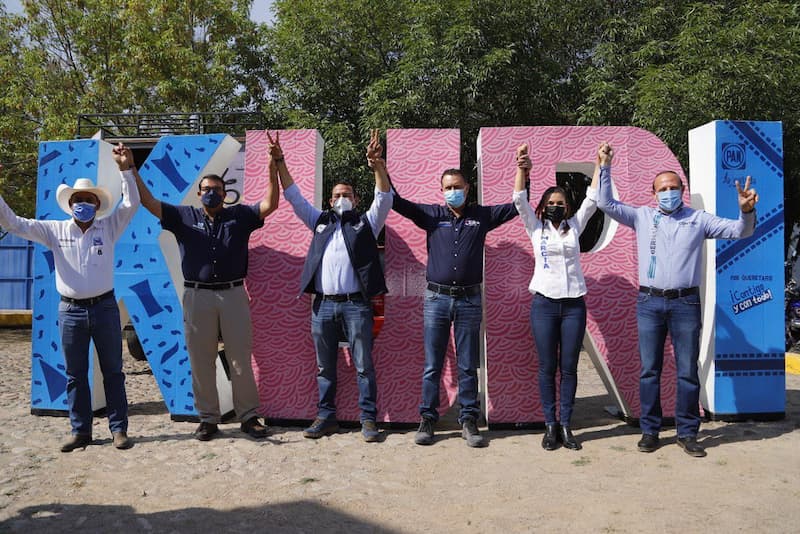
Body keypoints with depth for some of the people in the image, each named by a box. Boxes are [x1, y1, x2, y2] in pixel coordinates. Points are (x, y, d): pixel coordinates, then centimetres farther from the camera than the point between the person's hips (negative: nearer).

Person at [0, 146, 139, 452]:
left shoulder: (109, 227, 1)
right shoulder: (55, 230, 4)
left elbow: (132, 203, -8)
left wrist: (125, 170, -17)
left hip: (104, 307, -2)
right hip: (70, 311, 2)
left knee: (112, 371, 6)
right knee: (75, 375, 9)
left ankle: (118, 429, 13)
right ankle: (81, 431, 20)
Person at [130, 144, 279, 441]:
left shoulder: (239, 216, 8)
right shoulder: (184, 217, 10)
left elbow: (270, 204, -4)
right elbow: (149, 202, 4)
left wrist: (272, 167, -13)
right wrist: (131, 169, -4)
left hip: (234, 295, -1)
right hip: (197, 296, 1)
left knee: (241, 359, 4)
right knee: (201, 361, 7)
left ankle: (249, 416, 14)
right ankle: (208, 419, 19)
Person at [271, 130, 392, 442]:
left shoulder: (366, 223, 9)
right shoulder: (320, 221, 18)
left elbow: (384, 198, -5)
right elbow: (294, 197, 13)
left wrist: (377, 165, -20)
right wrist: (280, 163, 2)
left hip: (356, 304, -3)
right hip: (323, 304, 4)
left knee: (363, 365, 1)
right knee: (325, 366, 10)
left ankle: (369, 419, 9)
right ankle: (326, 417, 20)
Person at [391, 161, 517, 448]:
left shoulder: (482, 215, 8)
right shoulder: (432, 215, 6)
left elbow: (517, 205, 9)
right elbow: (397, 202, 2)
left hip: (469, 300, 0)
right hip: (436, 298, 0)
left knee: (468, 367, 8)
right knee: (432, 366, 6)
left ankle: (469, 421, 17)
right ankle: (427, 420, 17)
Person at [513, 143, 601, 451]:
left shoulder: (574, 226, 11)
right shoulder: (536, 227, 7)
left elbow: (593, 198, 5)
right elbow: (519, 199, -4)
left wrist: (600, 165, -3)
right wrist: (522, 167, -15)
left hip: (574, 304, 1)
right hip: (544, 303, -1)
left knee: (569, 368, 4)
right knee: (547, 368, 2)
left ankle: (565, 425, 13)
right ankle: (550, 426, 12)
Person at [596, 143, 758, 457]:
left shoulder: (698, 219, 8)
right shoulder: (642, 217, 9)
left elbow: (739, 231, 5)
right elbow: (606, 203, 4)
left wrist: (746, 211, -15)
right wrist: (605, 167, -2)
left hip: (686, 303, 0)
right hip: (649, 302, 1)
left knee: (688, 371, 5)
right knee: (649, 370, 6)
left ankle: (687, 433, 17)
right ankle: (650, 430, 17)